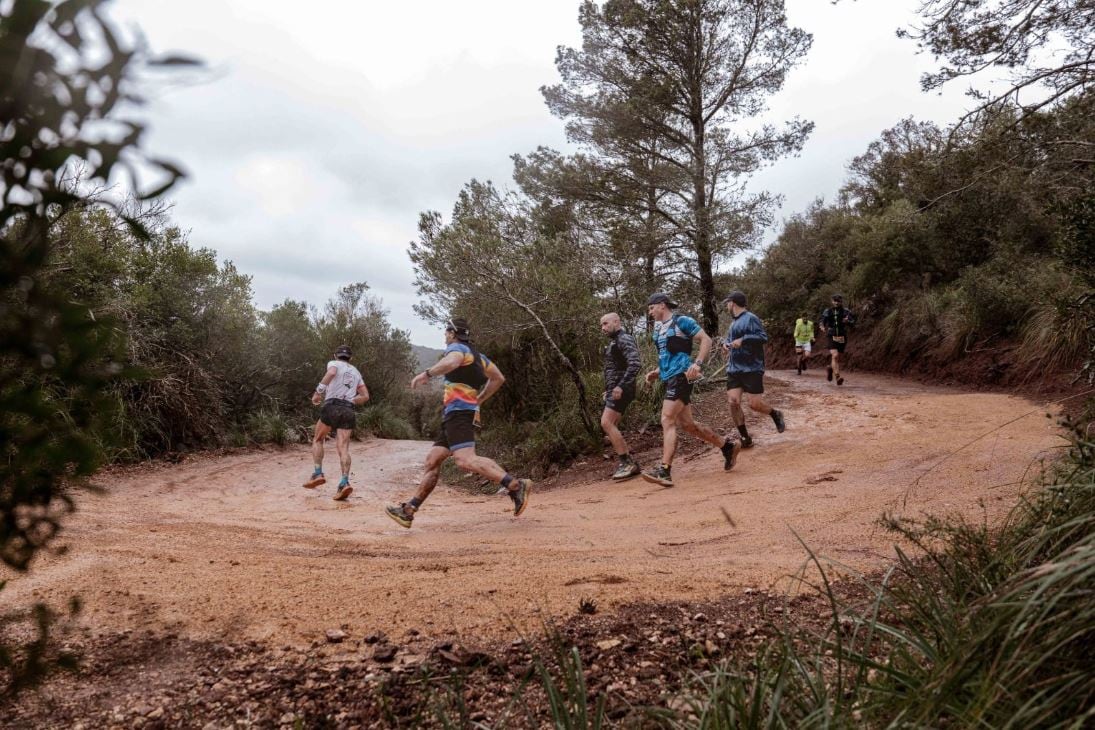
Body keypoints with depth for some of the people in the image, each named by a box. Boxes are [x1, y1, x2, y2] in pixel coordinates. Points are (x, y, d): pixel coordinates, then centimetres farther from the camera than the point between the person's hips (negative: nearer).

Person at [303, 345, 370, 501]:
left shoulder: (334, 363, 11)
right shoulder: (355, 372, 27)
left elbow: (332, 372, -15)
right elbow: (365, 396, 20)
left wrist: (318, 391, -14)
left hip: (332, 406, -3)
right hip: (349, 410, 4)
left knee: (317, 439, 15)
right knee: (343, 447, -6)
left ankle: (318, 474, 2)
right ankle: (344, 482, -23)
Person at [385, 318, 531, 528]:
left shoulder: (457, 347, -3)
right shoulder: (477, 355, 24)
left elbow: (452, 361, -29)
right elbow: (498, 378, 30)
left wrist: (425, 374, -21)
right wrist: (479, 400, 33)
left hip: (458, 411, -10)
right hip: (454, 416, 10)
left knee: (466, 460, -24)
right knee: (433, 460, 8)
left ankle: (516, 486, -29)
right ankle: (409, 510, 10)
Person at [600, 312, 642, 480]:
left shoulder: (625, 339, -10)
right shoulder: (613, 342, 21)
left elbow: (635, 363, -23)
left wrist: (621, 386, -29)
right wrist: (608, 390, 22)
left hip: (621, 390, -10)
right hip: (614, 390, 10)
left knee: (607, 423, -19)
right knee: (610, 426, 7)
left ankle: (627, 463, -14)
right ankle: (631, 463, 12)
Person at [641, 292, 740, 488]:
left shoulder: (681, 322, -5)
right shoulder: (658, 329, 19)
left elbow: (706, 340, -9)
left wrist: (697, 363, -22)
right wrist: (656, 372, 14)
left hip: (681, 376, -9)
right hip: (669, 379, 9)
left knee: (667, 421, -16)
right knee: (686, 423, 11)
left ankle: (664, 471, -18)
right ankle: (728, 446, 25)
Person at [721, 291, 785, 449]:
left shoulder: (750, 318, -10)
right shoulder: (734, 322, 17)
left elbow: (763, 337, -19)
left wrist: (743, 340, -26)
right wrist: (725, 343, 10)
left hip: (751, 369, -7)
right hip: (734, 369, 8)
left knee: (754, 403, -9)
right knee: (733, 401, -6)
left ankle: (776, 415, 24)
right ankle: (745, 438, 4)